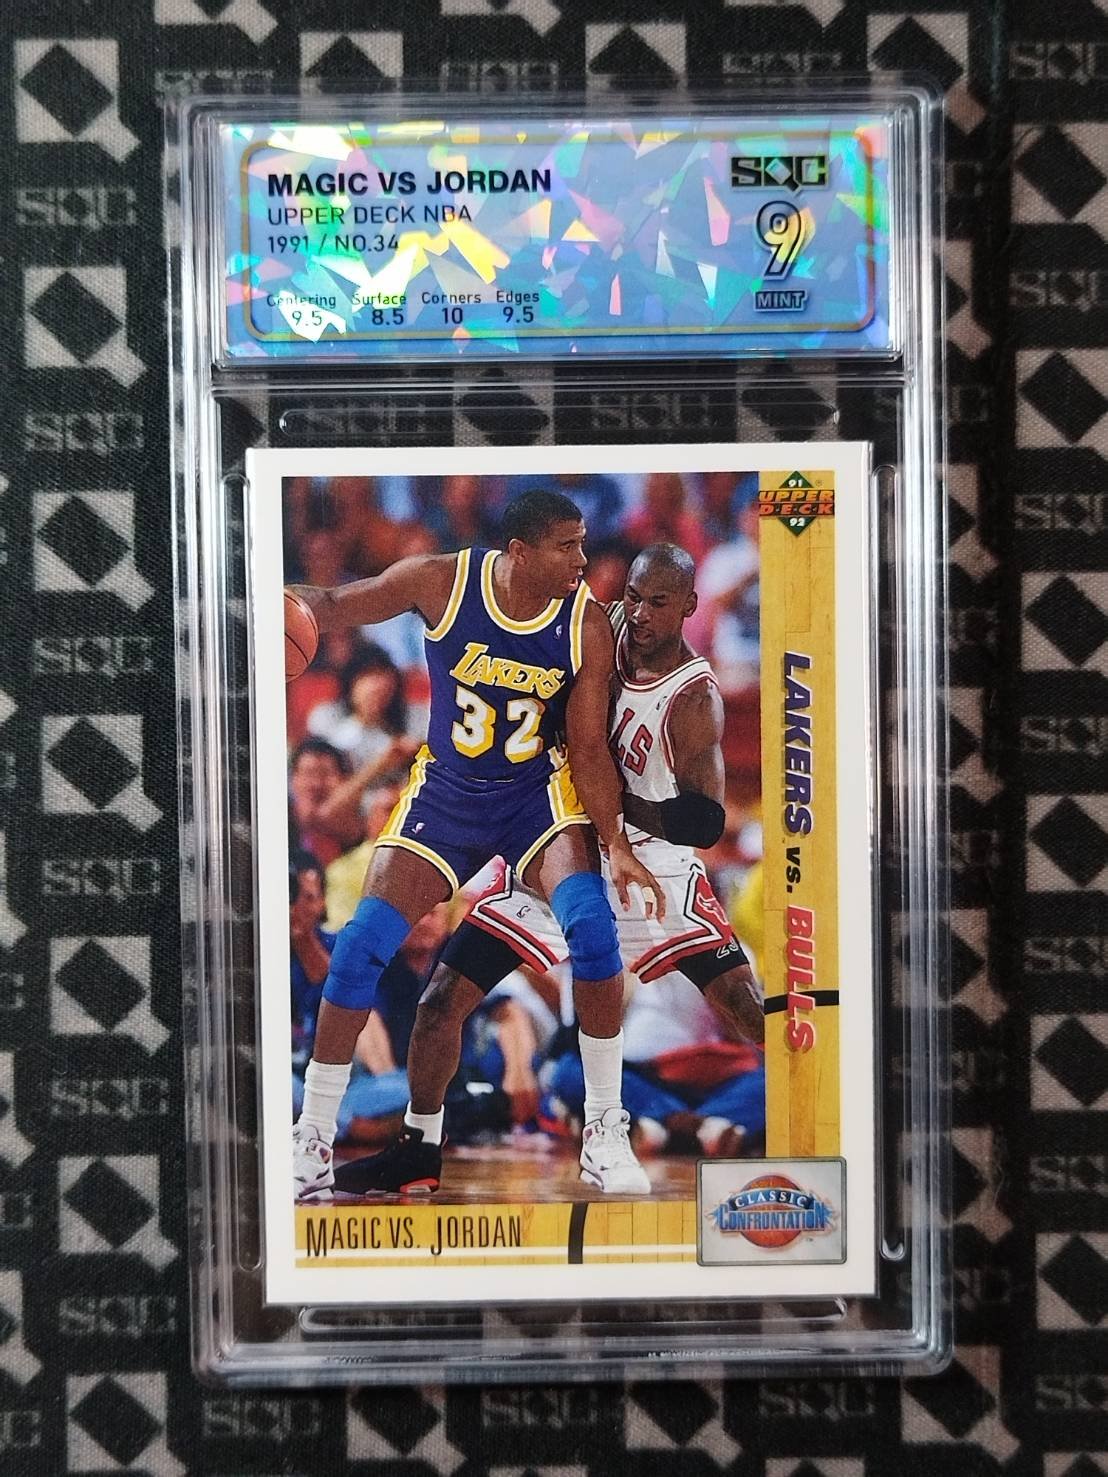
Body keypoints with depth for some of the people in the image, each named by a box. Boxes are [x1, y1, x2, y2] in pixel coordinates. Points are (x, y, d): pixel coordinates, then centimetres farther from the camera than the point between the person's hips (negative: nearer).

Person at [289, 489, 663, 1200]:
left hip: (540, 790, 0)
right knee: (362, 946, -7)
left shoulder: (588, 625, -15)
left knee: (592, 922, -23)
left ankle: (606, 1132, -6)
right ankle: (313, 1139, 11)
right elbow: (334, 606, -6)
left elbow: (589, 747, -10)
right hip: (444, 793, 1)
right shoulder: (442, 581, -16)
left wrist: (616, 844, -20)